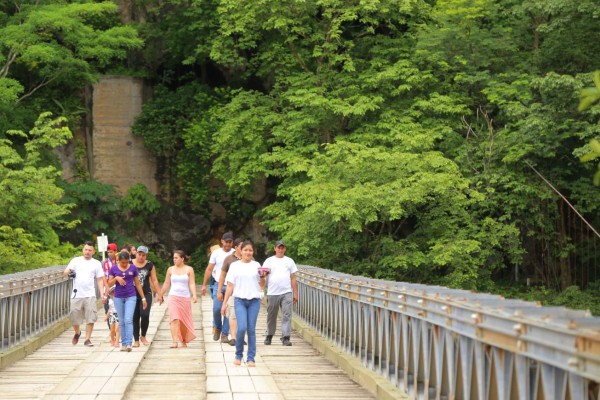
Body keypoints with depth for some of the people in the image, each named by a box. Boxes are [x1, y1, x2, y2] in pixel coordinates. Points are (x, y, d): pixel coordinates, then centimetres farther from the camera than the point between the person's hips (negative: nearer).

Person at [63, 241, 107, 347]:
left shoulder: (96, 263, 10)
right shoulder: (76, 261, 9)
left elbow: (100, 280, 9)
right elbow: (65, 272, 1)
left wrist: (102, 294, -1)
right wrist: (68, 272, -24)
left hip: (90, 295, 0)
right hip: (77, 295, 0)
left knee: (90, 318, -7)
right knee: (74, 317, 6)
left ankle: (87, 339, 2)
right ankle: (77, 333, 33)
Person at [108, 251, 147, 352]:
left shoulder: (133, 268, 1)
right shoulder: (114, 269, 2)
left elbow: (137, 284, 7)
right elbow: (109, 284, 2)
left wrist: (143, 298, 7)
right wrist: (116, 278, -18)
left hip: (130, 297, -2)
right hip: (118, 298, 2)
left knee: (128, 320, -13)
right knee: (121, 322, 7)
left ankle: (129, 344, -16)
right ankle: (123, 344, 13)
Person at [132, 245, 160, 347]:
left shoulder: (149, 265, 4)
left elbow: (154, 281, 7)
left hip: (146, 294, 0)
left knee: (145, 315, -14)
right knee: (135, 317, 3)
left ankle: (143, 336, 7)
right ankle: (136, 340, 12)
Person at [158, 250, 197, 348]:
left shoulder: (189, 269, 2)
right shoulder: (171, 269, 7)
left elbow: (192, 284, -4)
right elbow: (166, 284, 14)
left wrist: (194, 295, -16)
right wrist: (161, 295, 17)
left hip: (185, 297, 0)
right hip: (173, 297, 0)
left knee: (184, 320, 8)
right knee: (174, 319, -14)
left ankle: (184, 341, 25)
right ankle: (175, 342, -21)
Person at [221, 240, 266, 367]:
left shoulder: (256, 265, 10)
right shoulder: (235, 266, 7)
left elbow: (262, 285, 13)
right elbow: (230, 286, 6)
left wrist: (262, 277, -7)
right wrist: (224, 303, 2)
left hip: (254, 300, 1)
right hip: (240, 300, -1)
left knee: (251, 329, 0)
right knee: (242, 328, -13)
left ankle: (251, 358, 8)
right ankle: (238, 355, 7)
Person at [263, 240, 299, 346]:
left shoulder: (289, 261, 14)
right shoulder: (269, 261, 10)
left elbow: (293, 279, 13)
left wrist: (295, 294, 7)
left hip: (287, 293, 0)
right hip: (272, 293, 0)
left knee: (287, 315, -8)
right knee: (271, 316, 7)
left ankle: (285, 337, -10)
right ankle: (269, 336, 21)